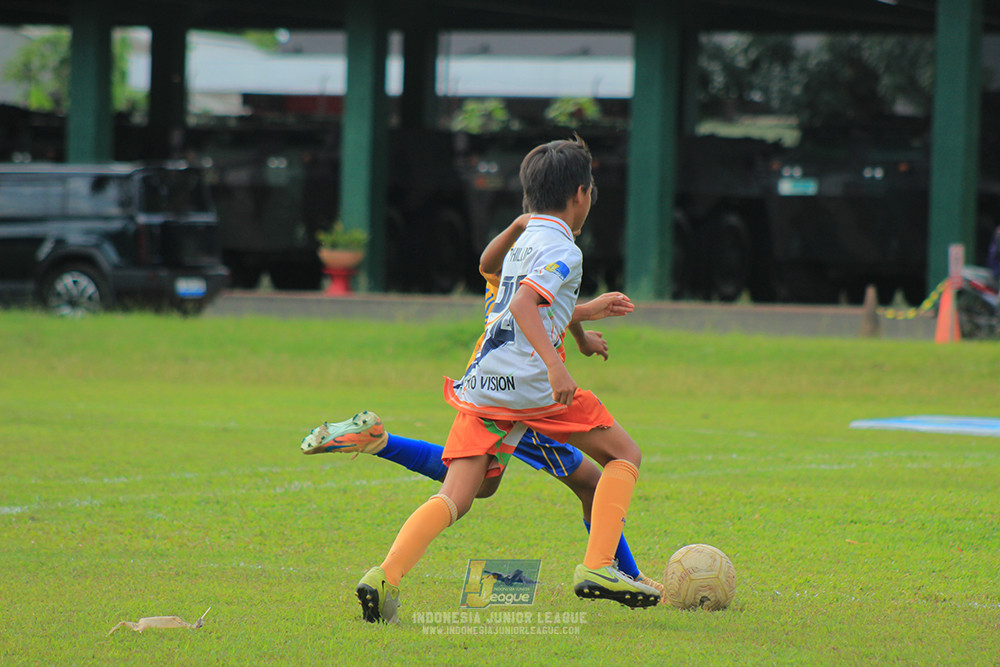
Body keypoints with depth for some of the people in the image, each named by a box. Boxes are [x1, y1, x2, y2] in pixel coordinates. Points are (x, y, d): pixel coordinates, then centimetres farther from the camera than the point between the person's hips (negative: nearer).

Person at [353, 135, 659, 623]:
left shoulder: (522, 241, 25)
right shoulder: (562, 249, -2)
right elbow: (524, 304, -19)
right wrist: (555, 364, -29)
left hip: (481, 383, 7)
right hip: (530, 382, -7)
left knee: (454, 498, -2)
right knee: (624, 455, 10)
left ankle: (386, 575, -24)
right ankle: (597, 567, -3)